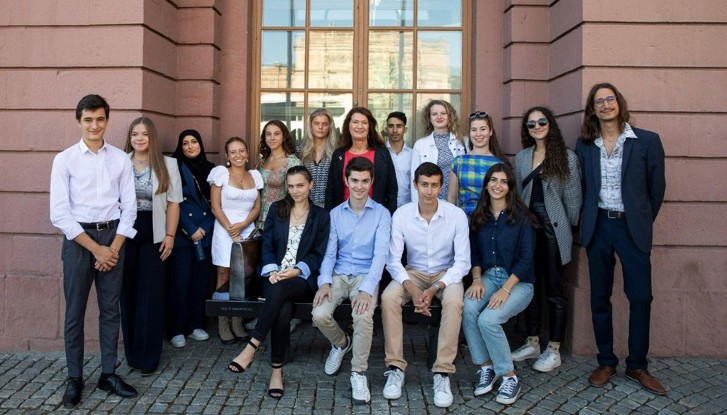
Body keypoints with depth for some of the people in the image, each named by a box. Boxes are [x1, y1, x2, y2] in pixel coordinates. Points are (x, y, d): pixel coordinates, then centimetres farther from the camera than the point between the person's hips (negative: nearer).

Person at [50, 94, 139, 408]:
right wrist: (95, 248, -11)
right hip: (78, 238, -2)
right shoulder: (64, 159, -4)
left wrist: (114, 247, -6)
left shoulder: (121, 159, 3)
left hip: (113, 236, 2)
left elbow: (129, 206, 4)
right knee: (75, 312, 5)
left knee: (111, 310, 9)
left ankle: (109, 374, 21)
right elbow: (59, 213, -8)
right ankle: (74, 379, 19)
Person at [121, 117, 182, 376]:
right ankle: (131, 354, 20)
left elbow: (173, 202, 4)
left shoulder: (167, 164, 3)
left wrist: (170, 235, -2)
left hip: (154, 235, -1)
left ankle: (148, 358, 10)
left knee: (151, 295, 1)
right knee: (128, 293, 6)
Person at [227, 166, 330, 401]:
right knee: (283, 308, -33)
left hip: (303, 279, -2)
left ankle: (252, 347, -34)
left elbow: (319, 253, 3)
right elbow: (267, 245, 9)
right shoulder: (276, 209, 17)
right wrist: (272, 270, -11)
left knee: (280, 290, -37)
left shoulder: (321, 215, 12)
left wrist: (297, 270, -14)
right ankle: (277, 370, -29)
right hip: (275, 276, 2)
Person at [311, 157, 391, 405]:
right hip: (338, 275, 3)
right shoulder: (335, 214, 9)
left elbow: (380, 253, -10)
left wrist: (367, 289, -25)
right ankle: (341, 343, 14)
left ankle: (359, 373, -11)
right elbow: (329, 252, 5)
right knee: (319, 315, -22)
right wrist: (324, 282, -15)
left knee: (363, 316, -32)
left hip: (366, 275, -3)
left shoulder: (381, 214, 0)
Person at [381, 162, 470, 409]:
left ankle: (443, 373, -25)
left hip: (446, 273, -1)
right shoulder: (401, 215, -12)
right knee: (388, 297, -28)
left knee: (453, 301, -34)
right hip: (413, 272, 1)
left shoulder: (457, 215, -15)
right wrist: (412, 289, -28)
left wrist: (434, 289, -27)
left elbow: (462, 262, -14)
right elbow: (393, 260, -11)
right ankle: (395, 368, -18)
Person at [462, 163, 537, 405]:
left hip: (518, 281, -4)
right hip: (489, 276, 4)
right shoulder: (479, 215, 8)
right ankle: (486, 366, -8)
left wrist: (505, 289, -20)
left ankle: (509, 377, -8)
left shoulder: (521, 215, -7)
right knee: (467, 308, -27)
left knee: (488, 319, -29)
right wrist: (477, 279, -8)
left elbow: (526, 258, -11)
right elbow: (475, 252, 10)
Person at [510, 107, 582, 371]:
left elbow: (573, 196, -1)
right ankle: (532, 343, 23)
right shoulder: (521, 157, 12)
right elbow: (518, 192, 13)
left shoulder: (567, 157, -2)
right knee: (530, 286, 10)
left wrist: (571, 227, 0)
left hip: (554, 229, -4)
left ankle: (554, 350, 12)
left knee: (555, 290, 3)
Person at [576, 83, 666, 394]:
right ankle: (606, 362, 19)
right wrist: (588, 219, 4)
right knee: (599, 297, 7)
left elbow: (657, 187, 4)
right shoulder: (584, 145, 6)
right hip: (598, 227, 2)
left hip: (633, 228, -2)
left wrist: (643, 223, 6)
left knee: (640, 297, 0)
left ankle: (637, 366, 15)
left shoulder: (647, 141, -1)